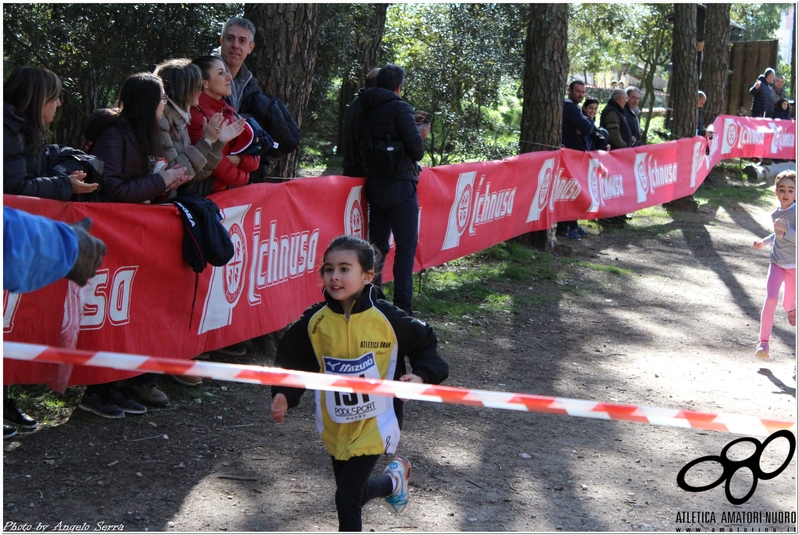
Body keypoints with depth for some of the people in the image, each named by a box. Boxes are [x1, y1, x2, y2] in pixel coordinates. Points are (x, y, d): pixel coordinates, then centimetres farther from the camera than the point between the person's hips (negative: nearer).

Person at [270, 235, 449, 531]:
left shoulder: (387, 318, -16)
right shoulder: (315, 321, -10)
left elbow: (425, 343, -1)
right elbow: (294, 362, 4)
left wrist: (421, 376, -18)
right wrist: (283, 396, -12)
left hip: (373, 424, -4)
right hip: (335, 426, 4)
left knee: (347, 496, -10)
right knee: (352, 493, 20)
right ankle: (394, 480, 52)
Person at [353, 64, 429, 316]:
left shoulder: (363, 113, 11)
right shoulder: (400, 108, -9)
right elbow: (416, 150, -16)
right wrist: (420, 134, 7)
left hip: (374, 185, 7)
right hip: (400, 185, -7)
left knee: (377, 244, 12)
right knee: (406, 246, -3)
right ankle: (401, 305, -8)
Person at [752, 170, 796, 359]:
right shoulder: (776, 213, 1)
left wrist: (785, 230, -38)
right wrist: (764, 241, 9)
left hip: (794, 265, -3)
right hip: (777, 262, 3)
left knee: (788, 304, 16)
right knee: (771, 299, -17)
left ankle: (791, 308, 57)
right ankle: (764, 342, -13)